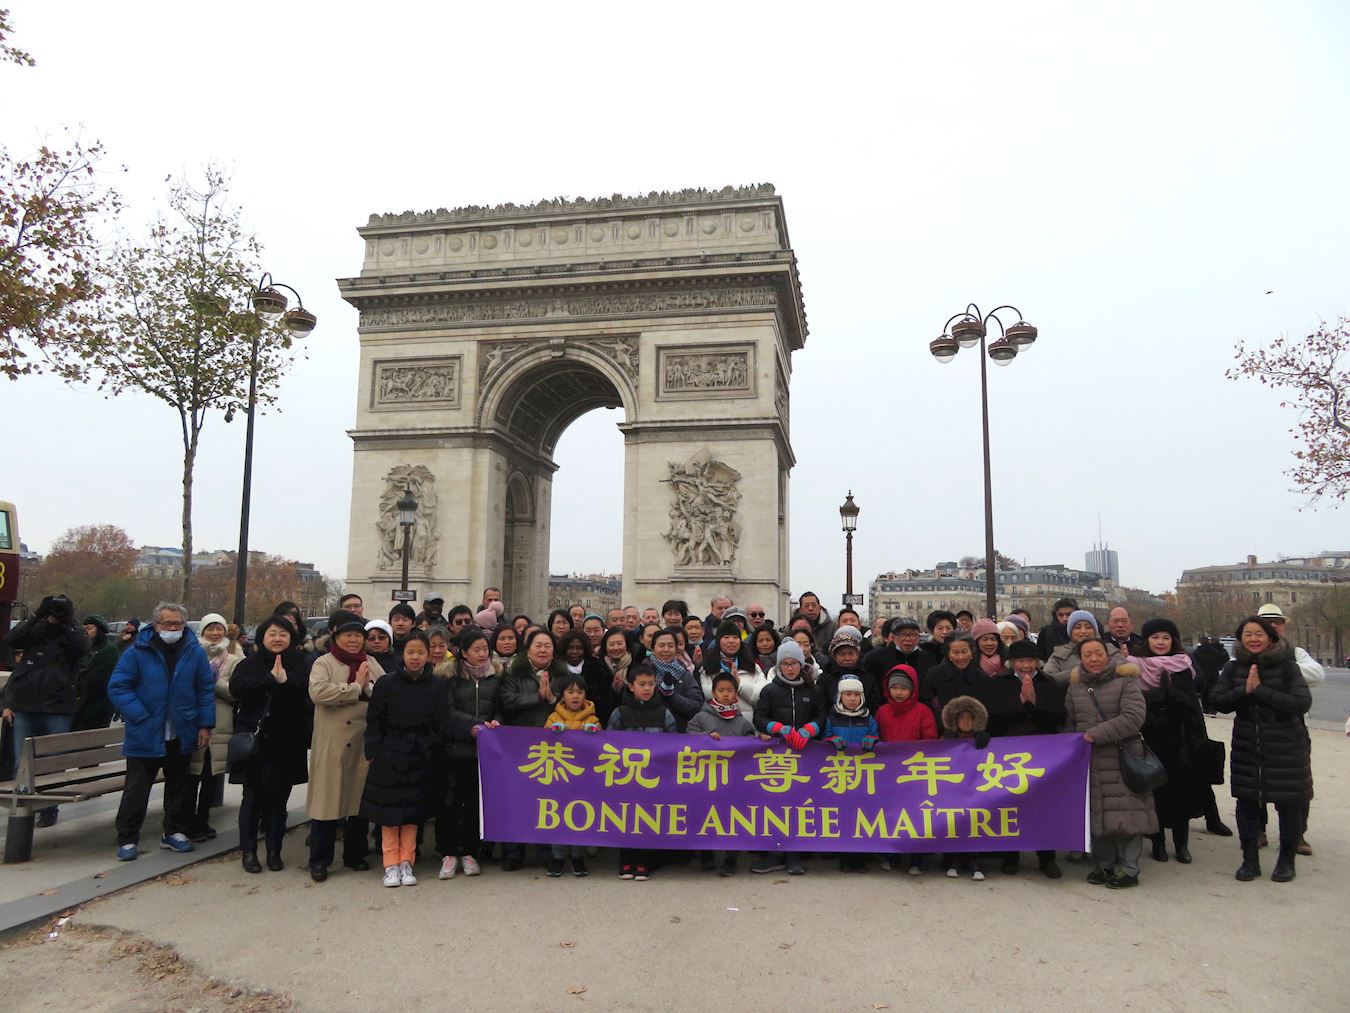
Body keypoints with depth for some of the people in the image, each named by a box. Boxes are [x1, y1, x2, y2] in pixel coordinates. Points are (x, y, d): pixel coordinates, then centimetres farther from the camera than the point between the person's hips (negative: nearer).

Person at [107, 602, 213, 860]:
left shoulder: (195, 652, -2)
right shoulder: (138, 652, -9)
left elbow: (206, 690, 2)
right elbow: (117, 687, -9)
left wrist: (205, 725, -3)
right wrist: (140, 717, -17)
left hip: (181, 735, 3)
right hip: (145, 735, -3)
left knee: (178, 786, 15)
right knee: (137, 788, 5)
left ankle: (174, 832, 29)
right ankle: (127, 839, 17)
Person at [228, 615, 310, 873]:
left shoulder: (300, 664, 5)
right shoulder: (249, 665, 6)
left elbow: (309, 691, -12)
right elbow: (236, 688, -15)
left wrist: (285, 681, -24)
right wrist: (271, 679, -21)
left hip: (287, 744, 0)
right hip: (255, 743, 0)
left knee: (278, 799, 7)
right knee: (253, 798, 4)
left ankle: (274, 851, 19)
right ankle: (249, 851, 17)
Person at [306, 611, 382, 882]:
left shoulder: (372, 665, 12)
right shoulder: (324, 663, 0)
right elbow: (318, 692, -20)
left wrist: (367, 686, -16)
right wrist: (356, 687, -14)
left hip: (364, 744, 4)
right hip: (332, 744, -4)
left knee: (360, 798, 12)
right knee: (328, 799, 0)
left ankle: (355, 854, 25)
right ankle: (319, 860, 12)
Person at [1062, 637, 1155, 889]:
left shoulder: (1125, 681, -5)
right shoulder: (1075, 687, 10)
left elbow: (1133, 718, -16)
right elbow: (1069, 724, 17)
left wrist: (1096, 734, -16)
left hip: (1123, 760, -4)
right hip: (1090, 762, 4)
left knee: (1126, 813, -4)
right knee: (1098, 814, 10)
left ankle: (1128, 869, 9)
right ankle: (1105, 864, 24)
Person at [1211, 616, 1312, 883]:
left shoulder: (1287, 666, -6)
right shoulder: (1233, 668, 4)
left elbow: (1302, 703, -17)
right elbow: (1217, 701, -3)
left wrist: (1260, 690, -20)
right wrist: (1245, 690, -18)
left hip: (1286, 748, -3)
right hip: (1247, 748, 3)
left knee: (1288, 803, 5)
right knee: (1247, 803, 7)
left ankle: (1286, 861, 23)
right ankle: (1250, 860, 20)